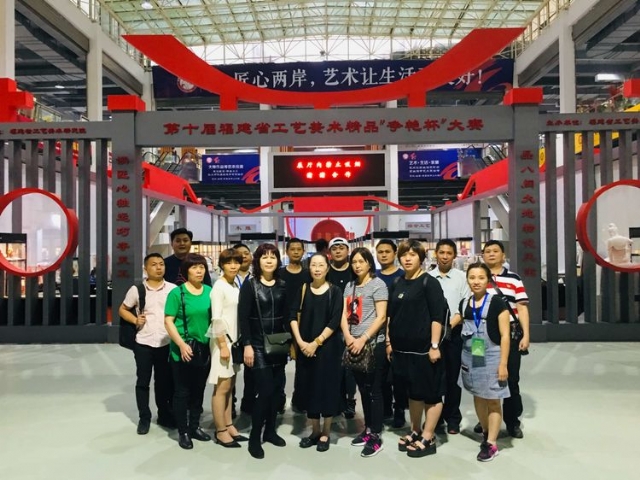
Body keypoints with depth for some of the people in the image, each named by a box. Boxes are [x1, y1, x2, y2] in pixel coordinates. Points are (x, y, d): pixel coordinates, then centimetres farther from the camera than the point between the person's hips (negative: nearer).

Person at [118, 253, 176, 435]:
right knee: (143, 381, 8)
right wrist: (135, 320, -8)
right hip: (143, 343, 0)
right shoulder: (137, 289, -1)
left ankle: (164, 415, 28)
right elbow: (122, 309, 11)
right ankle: (144, 418, 23)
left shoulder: (173, 289, -2)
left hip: (166, 344, 0)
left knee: (165, 381, 12)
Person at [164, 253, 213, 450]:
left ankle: (195, 427, 30)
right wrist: (182, 344, -19)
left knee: (199, 390, 15)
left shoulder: (210, 292, 3)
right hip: (183, 351, -4)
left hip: (205, 350, 4)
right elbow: (168, 321, -11)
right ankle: (183, 432, 19)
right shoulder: (177, 292, -9)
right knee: (182, 392, 6)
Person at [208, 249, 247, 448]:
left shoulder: (235, 286, 9)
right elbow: (216, 319, -17)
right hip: (223, 340, -7)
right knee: (222, 387, 0)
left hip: (234, 339, 8)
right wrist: (223, 345, -18)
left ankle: (229, 426, 23)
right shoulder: (219, 286, -12)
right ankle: (221, 431, 9)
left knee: (230, 386, 13)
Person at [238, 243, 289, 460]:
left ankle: (270, 430, 25)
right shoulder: (249, 285, -6)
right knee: (264, 390, -8)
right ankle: (254, 437, 6)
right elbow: (243, 317, -10)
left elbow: (287, 315, 9)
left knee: (276, 388, 9)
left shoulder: (282, 285, 6)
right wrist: (247, 345, -15)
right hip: (258, 345, -5)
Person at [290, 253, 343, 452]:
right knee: (309, 387, 9)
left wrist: (317, 342, -15)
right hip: (305, 347, 3)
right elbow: (293, 316, -1)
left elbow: (335, 322, -10)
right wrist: (300, 342, -13)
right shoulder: (302, 290, 5)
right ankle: (315, 431, 25)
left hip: (328, 347, -3)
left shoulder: (335, 292, -3)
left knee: (327, 388, 3)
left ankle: (326, 433, 19)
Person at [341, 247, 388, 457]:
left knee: (374, 389, -1)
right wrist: (348, 337, -10)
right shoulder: (350, 286, 12)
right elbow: (344, 313, 7)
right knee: (363, 389, 14)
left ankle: (376, 436, 7)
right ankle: (368, 429, 26)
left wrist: (363, 339, -17)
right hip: (353, 344, 6)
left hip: (373, 343, -6)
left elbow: (381, 316, -12)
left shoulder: (378, 284, -5)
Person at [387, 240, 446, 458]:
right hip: (402, 348, 6)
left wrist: (435, 346, -17)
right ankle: (415, 431, 31)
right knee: (412, 392, 17)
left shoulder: (429, 282, -8)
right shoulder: (397, 284, 11)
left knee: (430, 393, 4)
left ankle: (428, 438, 14)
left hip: (424, 348, -6)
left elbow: (437, 316, -13)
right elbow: (391, 316, 16)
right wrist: (389, 342, 13)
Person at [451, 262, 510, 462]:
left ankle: (491, 444, 14)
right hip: (470, 357, 5)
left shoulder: (497, 302, -11)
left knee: (492, 400, 4)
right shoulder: (464, 303, 4)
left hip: (491, 357, -5)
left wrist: (503, 364, -14)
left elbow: (505, 335, -12)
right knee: (478, 397, 16)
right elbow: (451, 323, 18)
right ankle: (486, 432, 35)